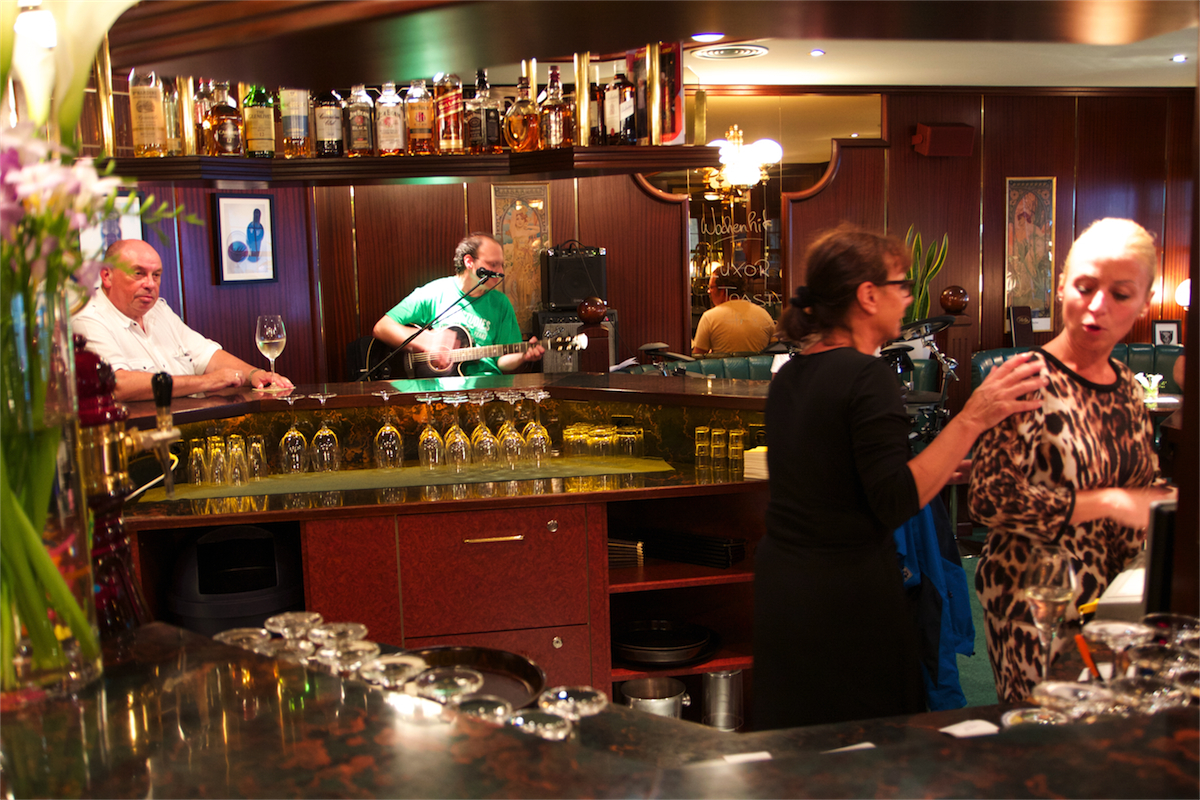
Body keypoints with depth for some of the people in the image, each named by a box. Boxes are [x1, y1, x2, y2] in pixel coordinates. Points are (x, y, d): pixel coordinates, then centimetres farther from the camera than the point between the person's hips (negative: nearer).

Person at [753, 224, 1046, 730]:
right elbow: (895, 505, -21)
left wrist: (928, 471, 23)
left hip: (779, 583, 8)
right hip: (846, 589, -8)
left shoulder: (789, 376, 9)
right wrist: (971, 420, -23)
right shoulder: (867, 375, -16)